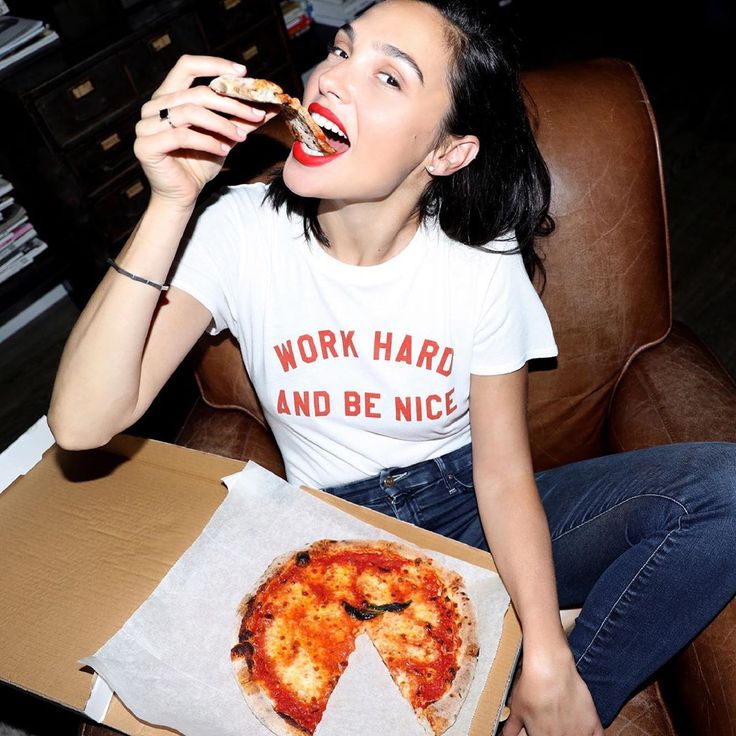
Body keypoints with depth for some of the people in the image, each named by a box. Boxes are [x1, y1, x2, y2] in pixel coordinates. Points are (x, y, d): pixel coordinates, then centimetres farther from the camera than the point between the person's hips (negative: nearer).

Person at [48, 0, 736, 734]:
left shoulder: (481, 262, -12)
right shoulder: (242, 231, -13)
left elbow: (503, 472, -9)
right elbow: (81, 424, -21)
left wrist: (549, 669, -19)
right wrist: (171, 202, -30)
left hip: (465, 509, 1)